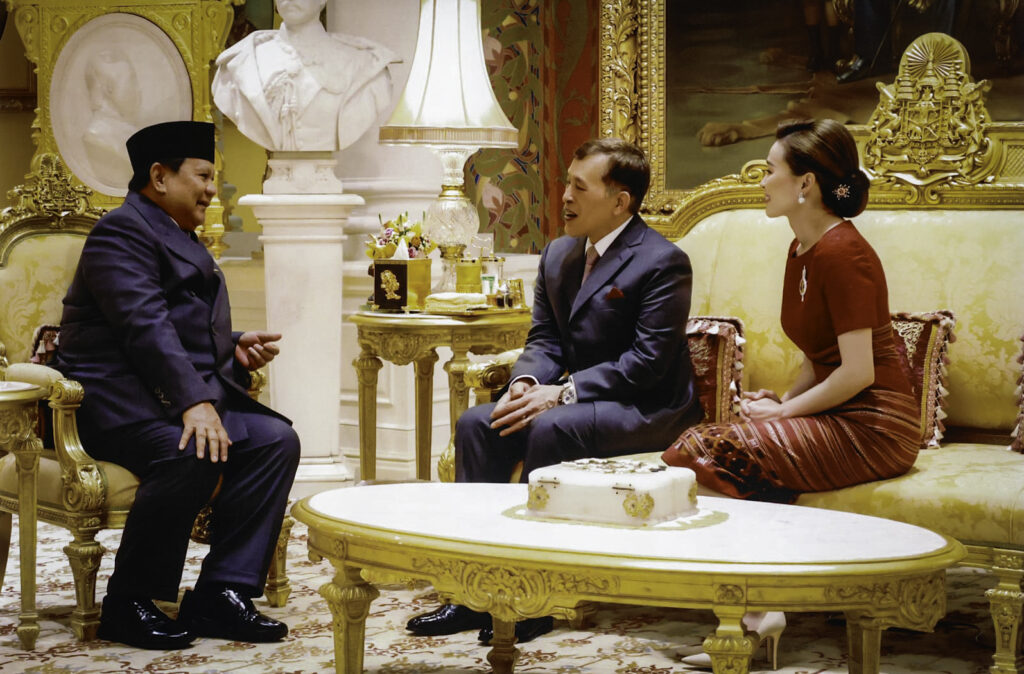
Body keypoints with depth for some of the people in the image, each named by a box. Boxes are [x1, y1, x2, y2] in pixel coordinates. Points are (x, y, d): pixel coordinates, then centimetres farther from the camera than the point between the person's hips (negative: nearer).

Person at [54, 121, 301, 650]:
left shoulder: (184, 240, 24)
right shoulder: (123, 230, -8)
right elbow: (145, 325, -22)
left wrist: (236, 348, 9)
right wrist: (194, 402, -31)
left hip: (190, 393, 10)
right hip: (118, 399, -10)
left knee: (276, 439, -11)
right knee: (193, 455, -35)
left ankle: (220, 595, -12)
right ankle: (127, 604, -19)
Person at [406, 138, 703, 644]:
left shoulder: (662, 262, -14)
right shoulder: (558, 255, 12)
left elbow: (647, 361, -20)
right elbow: (544, 339, 12)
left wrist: (562, 393, -24)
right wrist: (525, 384, -11)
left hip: (647, 409, -8)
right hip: (579, 400, 8)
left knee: (550, 429, -34)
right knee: (477, 423, -14)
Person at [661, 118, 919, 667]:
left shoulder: (842, 253, -16)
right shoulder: (803, 248, 13)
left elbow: (857, 371, -20)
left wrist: (784, 412, -12)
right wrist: (784, 400, 3)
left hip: (873, 427, -9)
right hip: (835, 415, 9)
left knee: (714, 452, -23)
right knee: (697, 446, -7)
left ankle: (759, 610, -11)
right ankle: (756, 609, -8)